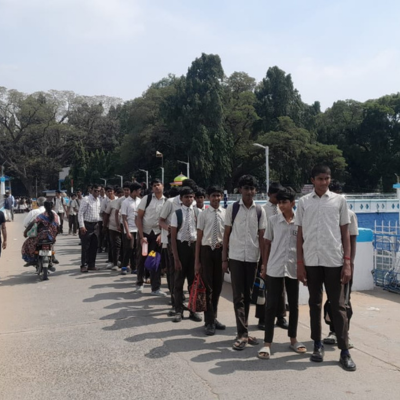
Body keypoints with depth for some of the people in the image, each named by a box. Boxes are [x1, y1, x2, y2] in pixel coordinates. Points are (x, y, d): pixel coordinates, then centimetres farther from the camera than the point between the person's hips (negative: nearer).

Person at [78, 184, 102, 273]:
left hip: (95, 225, 7)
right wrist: (82, 226, -19)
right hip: (87, 225, -7)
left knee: (94, 246, 11)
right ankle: (84, 265, 6)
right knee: (85, 246, -2)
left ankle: (91, 265, 20)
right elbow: (80, 213, -14)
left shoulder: (98, 200, 10)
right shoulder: (86, 200, -11)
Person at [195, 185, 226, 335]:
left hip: (221, 250, 2)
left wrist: (224, 243, -11)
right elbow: (199, 238, -3)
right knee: (207, 286, 2)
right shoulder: (203, 214, -4)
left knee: (218, 286, 13)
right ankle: (209, 321, 13)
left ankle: (213, 317, 30)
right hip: (207, 250, -2)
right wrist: (197, 261, -4)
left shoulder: (226, 213, 0)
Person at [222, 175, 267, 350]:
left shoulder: (260, 210, 3)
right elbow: (226, 234, 1)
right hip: (236, 257, -2)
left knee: (247, 296, 10)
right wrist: (224, 259, -1)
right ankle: (242, 334, 0)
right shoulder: (232, 208, -1)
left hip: (253, 257, 2)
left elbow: (262, 236, 4)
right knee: (238, 296, -2)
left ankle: (243, 331, 22)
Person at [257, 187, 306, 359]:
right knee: (271, 305, -1)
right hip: (275, 268, -1)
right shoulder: (273, 220, 1)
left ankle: (293, 339, 27)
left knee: (294, 305, 11)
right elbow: (267, 244, 5)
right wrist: (264, 266, 3)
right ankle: (267, 343, 6)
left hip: (294, 268, 1)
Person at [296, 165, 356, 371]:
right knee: (315, 303, 11)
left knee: (338, 305, 3)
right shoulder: (304, 202, 5)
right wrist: (299, 263, 1)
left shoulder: (339, 200, 4)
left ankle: (344, 351, 9)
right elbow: (300, 234, 6)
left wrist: (347, 262, -3)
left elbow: (345, 232, 4)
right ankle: (318, 345, 23)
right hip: (311, 261, 1)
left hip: (334, 261, -1)